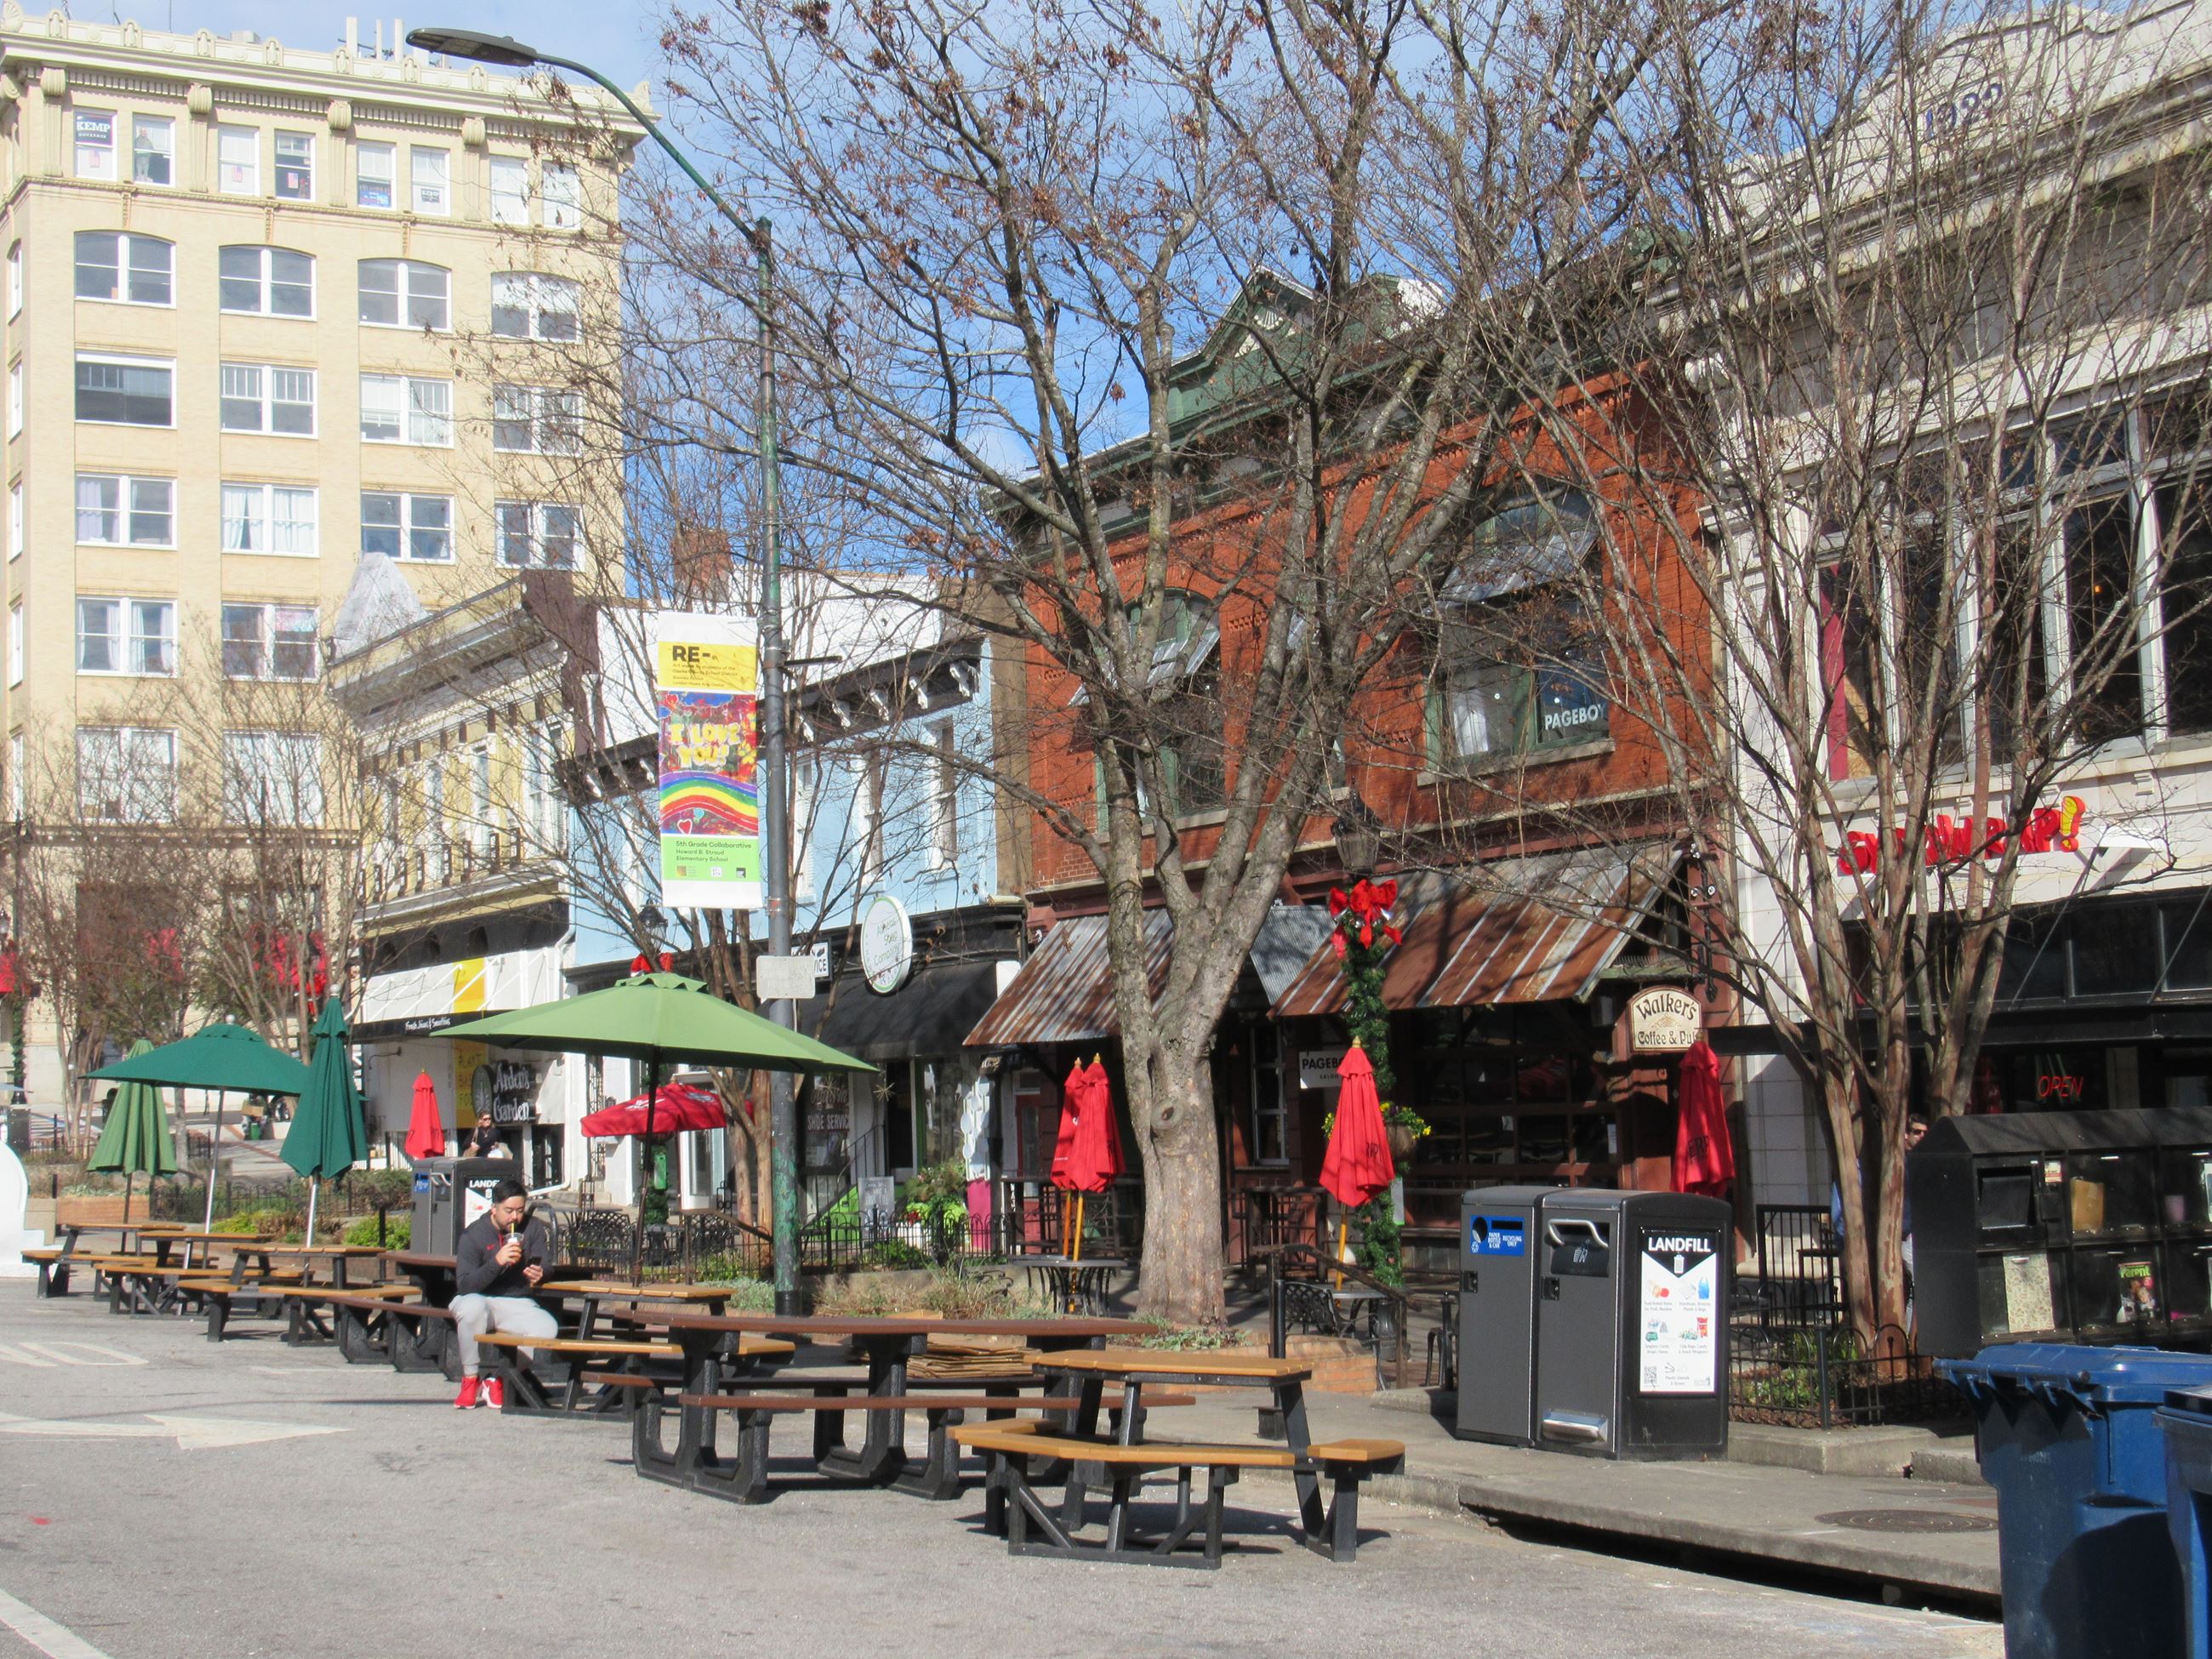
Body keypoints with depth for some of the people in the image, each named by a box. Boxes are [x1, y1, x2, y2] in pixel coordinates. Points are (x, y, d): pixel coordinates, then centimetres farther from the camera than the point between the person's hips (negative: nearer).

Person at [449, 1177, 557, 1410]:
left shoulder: (534, 1229, 3)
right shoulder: (474, 1234, -7)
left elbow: (545, 1265, -4)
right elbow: (464, 1285, -18)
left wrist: (539, 1273, -29)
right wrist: (497, 1262, -32)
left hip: (518, 1304, 3)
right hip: (480, 1300, -3)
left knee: (548, 1328, -28)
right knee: (472, 1307, -39)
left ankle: (496, 1379, -13)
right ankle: (470, 1380, -20)